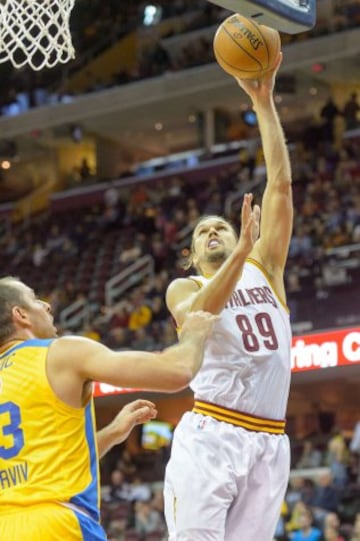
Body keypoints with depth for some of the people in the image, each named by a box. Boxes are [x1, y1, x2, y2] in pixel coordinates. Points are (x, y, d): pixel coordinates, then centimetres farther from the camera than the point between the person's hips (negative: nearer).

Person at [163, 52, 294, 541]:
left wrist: (264, 103, 6)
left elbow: (281, 183, 11)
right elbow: (196, 316, -14)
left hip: (269, 442, 3)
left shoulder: (265, 267, 20)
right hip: (210, 434, -3)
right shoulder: (184, 288, 12)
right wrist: (243, 250, -24)